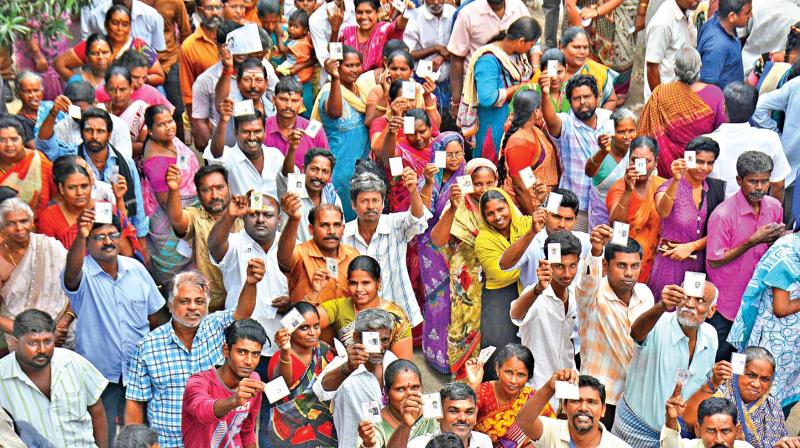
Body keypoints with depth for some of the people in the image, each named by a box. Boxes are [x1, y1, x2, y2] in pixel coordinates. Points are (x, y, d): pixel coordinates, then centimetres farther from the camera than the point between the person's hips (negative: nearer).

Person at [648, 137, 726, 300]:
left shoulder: (717, 188, 5)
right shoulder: (669, 187, -8)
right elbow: (663, 212, -30)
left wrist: (691, 246, -9)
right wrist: (676, 181, -41)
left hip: (700, 264, 4)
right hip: (670, 263, -4)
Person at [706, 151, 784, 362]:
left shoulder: (774, 207, -1)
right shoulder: (723, 214, -20)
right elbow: (714, 261, -17)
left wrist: (778, 240, -11)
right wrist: (753, 241, -23)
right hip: (726, 303, -5)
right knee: (719, 359, 2)